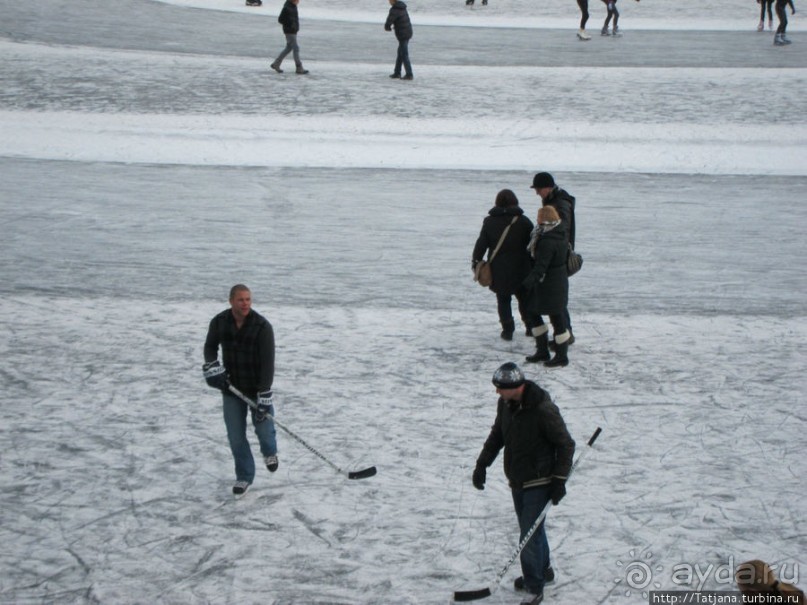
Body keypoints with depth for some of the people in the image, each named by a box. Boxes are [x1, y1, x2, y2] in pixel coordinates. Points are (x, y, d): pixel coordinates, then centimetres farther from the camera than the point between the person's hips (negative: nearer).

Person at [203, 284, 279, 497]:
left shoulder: (262, 326, -20)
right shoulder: (219, 322, -8)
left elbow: (267, 363, -22)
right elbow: (210, 346, 12)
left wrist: (264, 396, -26)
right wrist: (211, 367, -7)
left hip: (257, 387, -3)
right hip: (231, 387, 3)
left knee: (263, 428, 4)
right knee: (235, 436, 2)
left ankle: (269, 452, 40)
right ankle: (244, 476, 19)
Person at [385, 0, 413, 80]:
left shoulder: (394, 10, -19)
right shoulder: (402, 7, 10)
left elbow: (388, 24, -20)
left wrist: (388, 28, 3)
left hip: (402, 35, -9)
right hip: (408, 32, 9)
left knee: (404, 55, -3)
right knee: (400, 54, 16)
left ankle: (409, 74, -2)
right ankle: (397, 73, 23)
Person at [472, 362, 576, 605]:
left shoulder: (543, 410, -24)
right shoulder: (505, 404, -3)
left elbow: (565, 445, -15)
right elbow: (497, 435, 14)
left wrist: (559, 480, -16)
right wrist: (482, 464, 8)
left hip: (539, 481, -7)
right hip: (517, 480, 7)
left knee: (530, 536, -5)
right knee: (530, 529, 20)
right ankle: (542, 570, 41)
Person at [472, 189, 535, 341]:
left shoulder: (489, 222, -4)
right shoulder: (523, 221, -4)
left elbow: (481, 244, -2)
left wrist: (476, 261, 8)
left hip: (499, 270, -1)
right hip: (520, 270, 1)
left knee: (503, 300, 8)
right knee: (524, 298, 16)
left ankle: (507, 329, 4)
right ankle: (531, 326, 21)